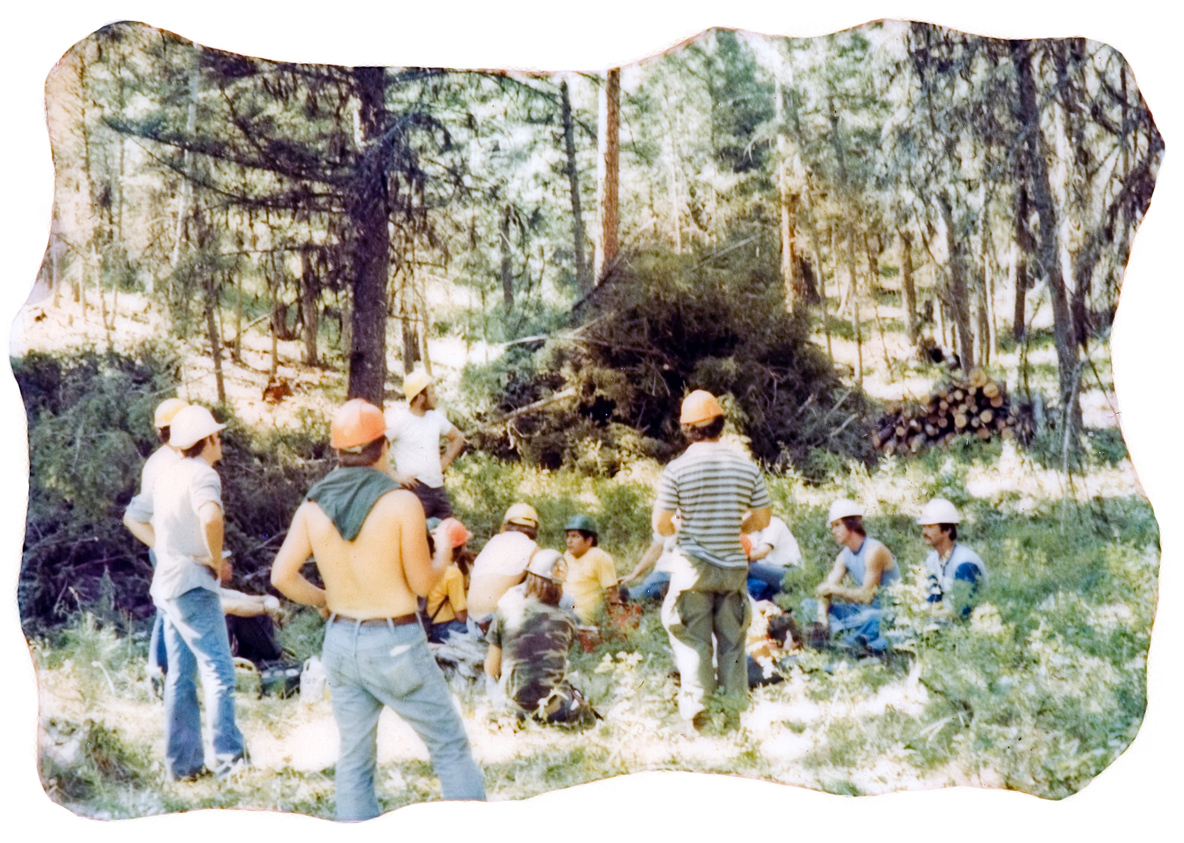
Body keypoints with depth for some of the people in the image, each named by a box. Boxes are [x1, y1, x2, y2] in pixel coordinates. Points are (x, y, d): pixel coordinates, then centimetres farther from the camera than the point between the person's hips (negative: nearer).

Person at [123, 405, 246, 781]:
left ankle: (182, 763, 15)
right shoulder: (202, 474, -14)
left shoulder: (166, 476, 13)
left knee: (180, 675, 12)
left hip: (166, 585, 9)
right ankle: (229, 758, -8)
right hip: (193, 584, -9)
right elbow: (210, 518, -33)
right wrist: (217, 560, -19)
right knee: (219, 672, -7)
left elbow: (135, 520, 22)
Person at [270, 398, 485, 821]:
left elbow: (282, 575, -2)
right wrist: (444, 551, 10)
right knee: (449, 745, 8)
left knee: (354, 758, 13)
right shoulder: (401, 502, -13)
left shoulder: (313, 505, 0)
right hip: (396, 642, -5)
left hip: (340, 640, 5)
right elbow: (422, 583, -10)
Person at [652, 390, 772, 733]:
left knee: (693, 642, 4)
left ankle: (694, 715, 0)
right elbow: (762, 520, 6)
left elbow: (660, 525, -7)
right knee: (732, 643, 11)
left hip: (693, 565, -2)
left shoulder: (676, 469, -8)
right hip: (733, 565, 3)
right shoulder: (746, 467, 0)